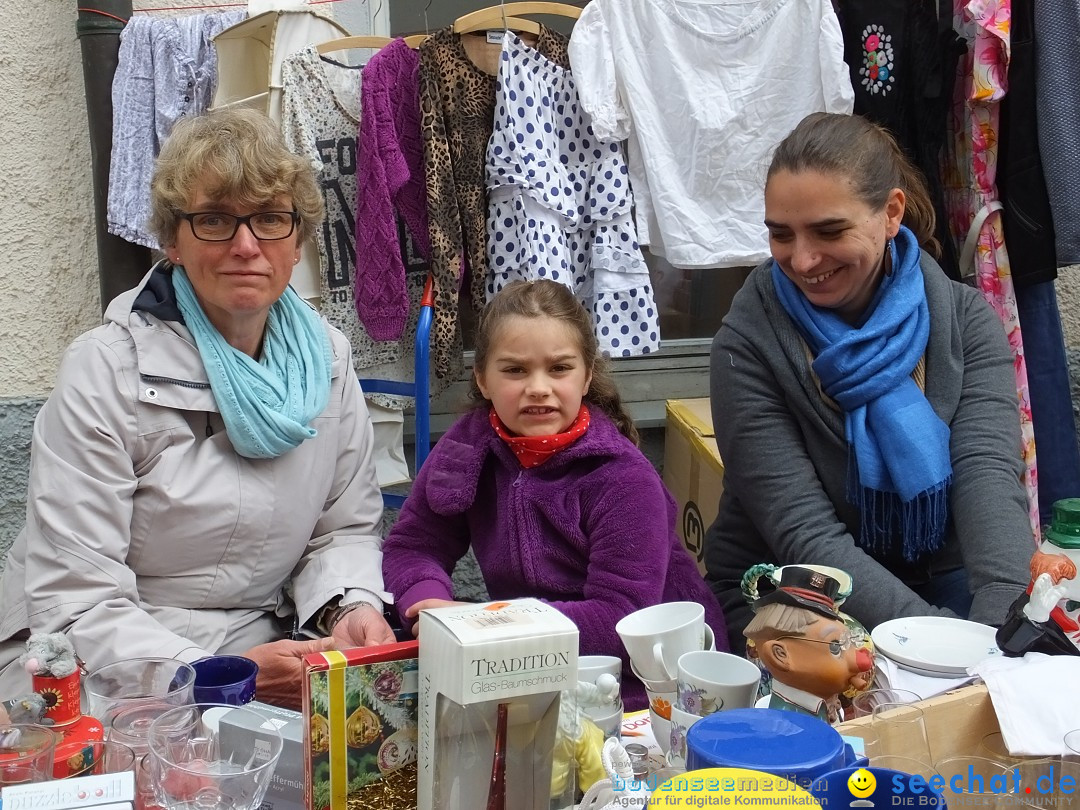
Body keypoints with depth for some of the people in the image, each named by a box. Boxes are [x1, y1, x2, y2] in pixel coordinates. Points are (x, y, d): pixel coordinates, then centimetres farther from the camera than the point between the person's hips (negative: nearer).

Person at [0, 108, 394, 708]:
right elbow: (74, 603, -17)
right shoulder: (105, 371, -13)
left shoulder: (328, 359, 4)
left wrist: (350, 606, -10)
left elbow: (345, 527, 12)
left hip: (261, 671, 6)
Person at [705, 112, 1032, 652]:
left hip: (943, 587, 3)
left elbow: (989, 476, -17)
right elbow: (804, 535, -20)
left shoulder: (966, 321, -4)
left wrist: (1004, 620, -36)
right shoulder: (749, 343, -14)